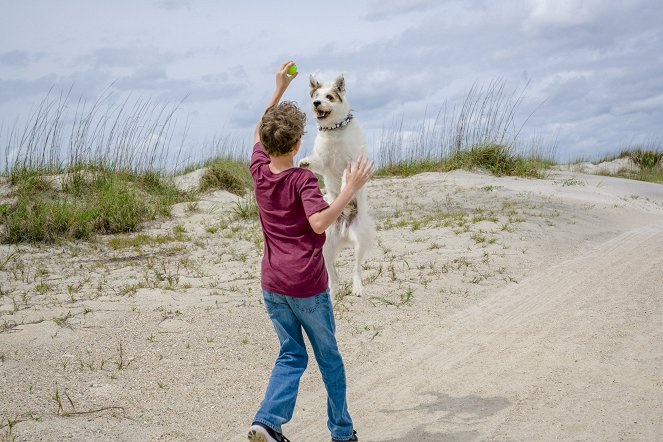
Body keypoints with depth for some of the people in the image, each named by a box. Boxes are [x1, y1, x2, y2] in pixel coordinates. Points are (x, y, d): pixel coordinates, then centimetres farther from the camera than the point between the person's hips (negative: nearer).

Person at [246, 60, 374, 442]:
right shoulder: (303, 180, -17)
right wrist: (351, 189, -28)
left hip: (272, 284, 5)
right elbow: (319, 223, -31)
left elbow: (260, 132, 19)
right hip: (308, 286, -5)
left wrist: (280, 89, 21)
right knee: (329, 357, 12)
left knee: (292, 355, 14)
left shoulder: (259, 171, 1)